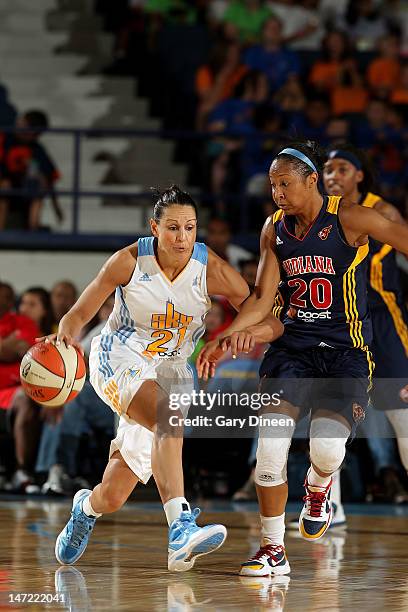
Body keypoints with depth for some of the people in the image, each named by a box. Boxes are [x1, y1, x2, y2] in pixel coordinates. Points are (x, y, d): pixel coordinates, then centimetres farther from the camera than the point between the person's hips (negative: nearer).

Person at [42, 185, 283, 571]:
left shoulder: (212, 271, -12)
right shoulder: (130, 261, -13)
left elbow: (270, 324, -10)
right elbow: (81, 311, -3)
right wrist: (65, 335, -26)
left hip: (169, 372, 3)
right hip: (119, 360, -3)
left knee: (113, 497, 2)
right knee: (168, 419, -38)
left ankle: (87, 506, 40)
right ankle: (181, 529, -49)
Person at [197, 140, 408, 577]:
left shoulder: (349, 218, -9)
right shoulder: (275, 229, 6)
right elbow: (262, 298, 10)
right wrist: (225, 338, 0)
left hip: (345, 352, -4)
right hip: (293, 345, 4)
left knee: (327, 447, -21)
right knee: (270, 446, -12)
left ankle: (318, 489, 18)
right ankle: (273, 550, 2)